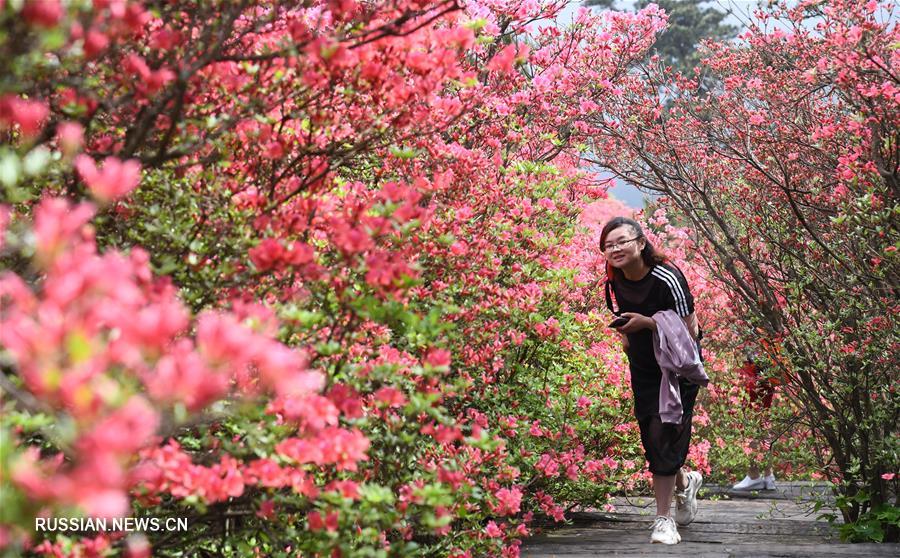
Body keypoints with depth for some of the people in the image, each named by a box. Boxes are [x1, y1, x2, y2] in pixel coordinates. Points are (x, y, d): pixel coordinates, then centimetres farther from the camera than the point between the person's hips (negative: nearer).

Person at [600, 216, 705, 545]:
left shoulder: (667, 279, -23)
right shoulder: (616, 282, -3)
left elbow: (689, 330, -22)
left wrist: (646, 323, -28)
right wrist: (626, 338, 1)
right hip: (643, 370, 6)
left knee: (664, 435, -12)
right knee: (651, 439, 8)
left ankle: (664, 519, -5)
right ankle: (685, 482, 39)